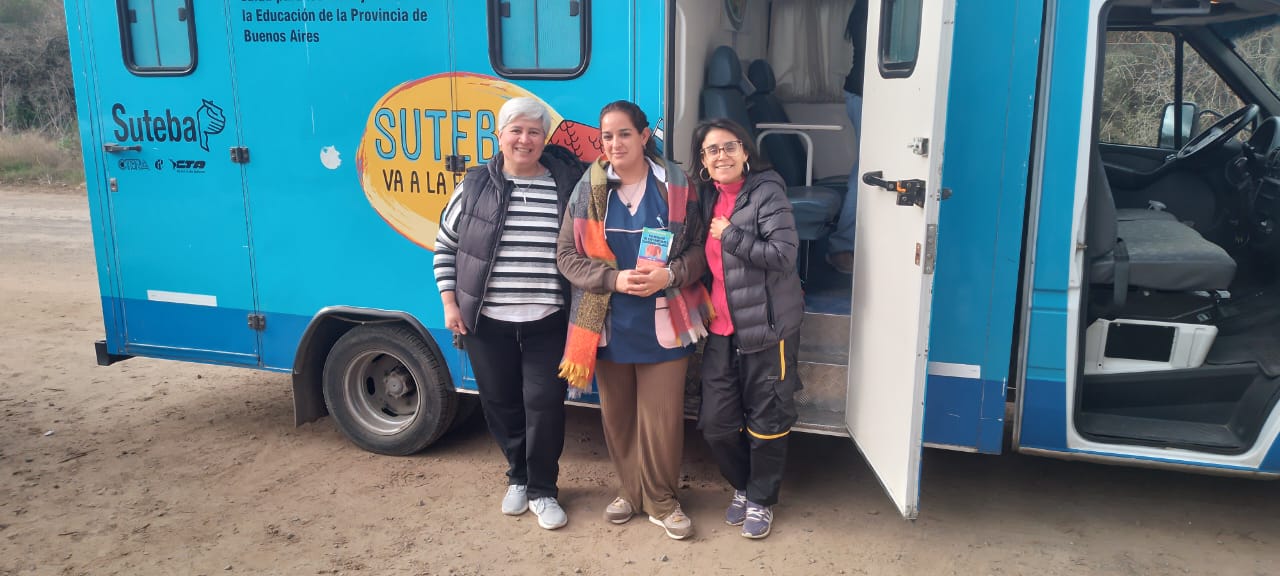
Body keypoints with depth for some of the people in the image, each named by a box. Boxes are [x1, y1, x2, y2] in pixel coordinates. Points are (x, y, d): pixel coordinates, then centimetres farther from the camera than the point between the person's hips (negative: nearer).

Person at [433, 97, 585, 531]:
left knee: (545, 404, -1)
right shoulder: (476, 186, 2)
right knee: (500, 403, 11)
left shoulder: (567, 186, 0)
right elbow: (445, 245, 10)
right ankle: (519, 476, 34)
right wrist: (450, 302, 3)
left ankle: (542, 490, 19)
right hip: (487, 321, 1)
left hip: (547, 323, -1)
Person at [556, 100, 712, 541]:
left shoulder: (676, 185, -2)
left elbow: (698, 248, 1)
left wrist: (670, 275, -18)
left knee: (662, 418, 2)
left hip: (664, 324, -1)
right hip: (608, 325, 2)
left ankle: (662, 502, 23)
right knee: (617, 416, 13)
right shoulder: (589, 189, 0)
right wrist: (614, 279, -16)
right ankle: (630, 491, 34)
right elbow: (568, 254, -1)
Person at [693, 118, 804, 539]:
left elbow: (783, 254, -21)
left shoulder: (766, 192, -11)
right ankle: (743, 487, 34)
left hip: (767, 327, -6)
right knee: (717, 423, 9)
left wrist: (730, 236, -17)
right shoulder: (708, 196, 9)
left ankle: (761, 500, 28)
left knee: (766, 421, 8)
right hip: (721, 329, 6)